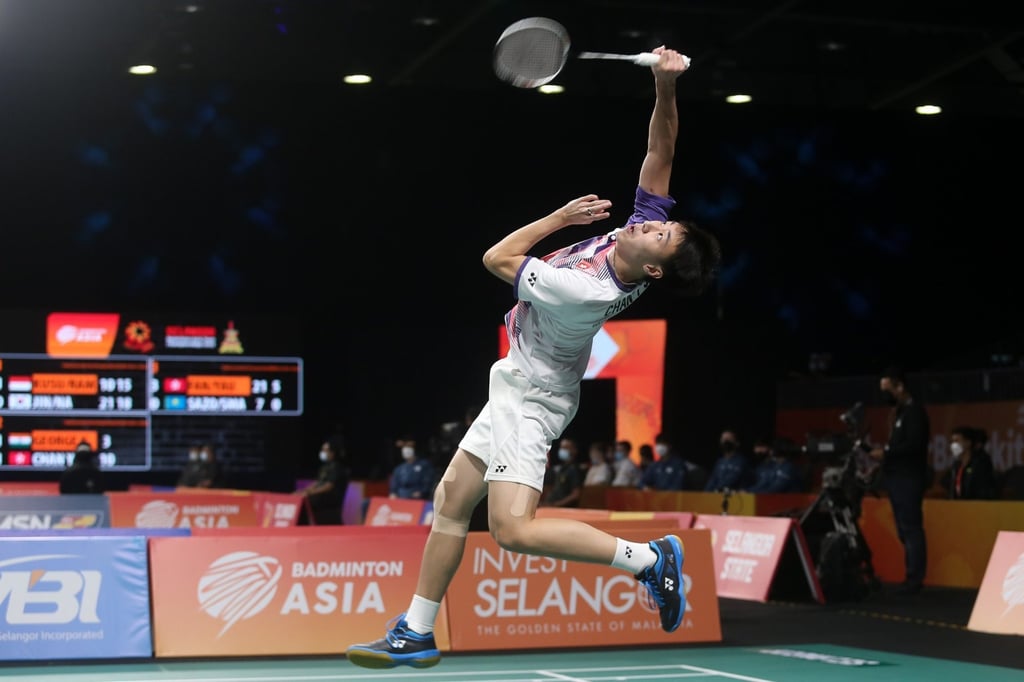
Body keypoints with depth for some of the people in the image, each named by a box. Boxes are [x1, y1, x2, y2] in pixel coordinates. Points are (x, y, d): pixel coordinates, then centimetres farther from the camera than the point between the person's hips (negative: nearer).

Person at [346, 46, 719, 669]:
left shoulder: (581, 291, -32)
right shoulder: (645, 220, -12)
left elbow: (497, 259, -20)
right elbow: (661, 148, -7)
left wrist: (560, 216, -10)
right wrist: (666, 86, -24)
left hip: (530, 396, -10)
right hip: (519, 385, 10)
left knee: (514, 529, -21)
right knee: (451, 501, 12)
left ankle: (649, 558, -10)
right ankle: (416, 634, 20)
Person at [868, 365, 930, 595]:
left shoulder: (915, 411, -11)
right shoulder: (898, 411, 18)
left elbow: (914, 445, -21)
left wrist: (885, 453, -17)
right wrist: (883, 451, 7)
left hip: (909, 479, -10)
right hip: (897, 478, 10)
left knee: (911, 529, -9)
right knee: (904, 530, 9)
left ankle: (914, 579, -9)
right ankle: (911, 577, 11)